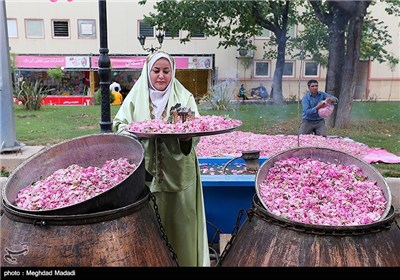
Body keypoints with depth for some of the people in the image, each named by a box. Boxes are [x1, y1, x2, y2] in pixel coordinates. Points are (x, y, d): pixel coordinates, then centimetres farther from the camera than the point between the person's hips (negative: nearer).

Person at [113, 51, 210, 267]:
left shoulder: (184, 97, 4)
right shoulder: (136, 96, 6)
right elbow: (120, 125, 4)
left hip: (177, 174, 0)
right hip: (145, 172, 1)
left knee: (177, 222, 8)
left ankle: (182, 260, 25)